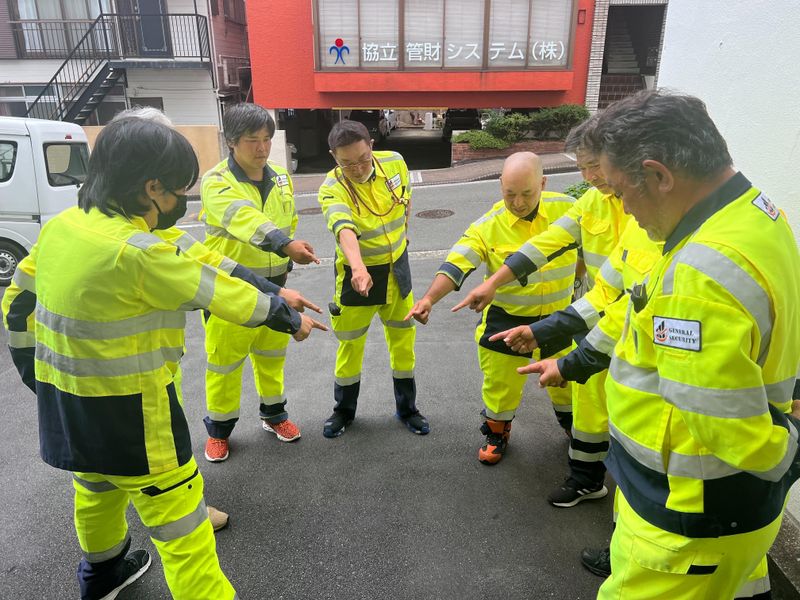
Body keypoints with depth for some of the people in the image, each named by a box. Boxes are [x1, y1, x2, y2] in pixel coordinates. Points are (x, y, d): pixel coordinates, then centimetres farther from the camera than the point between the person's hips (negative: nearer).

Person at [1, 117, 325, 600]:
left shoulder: (61, 226, -2)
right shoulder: (138, 253, -27)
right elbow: (223, 293, -17)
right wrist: (292, 319, -3)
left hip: (66, 409, 9)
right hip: (130, 418, -9)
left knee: (98, 491, 33)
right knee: (181, 526, 4)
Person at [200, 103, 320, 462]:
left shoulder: (281, 178, 3)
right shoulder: (216, 182, -18)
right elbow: (245, 220, -38)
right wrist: (286, 245, -53)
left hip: (273, 284, 5)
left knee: (272, 354, 19)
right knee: (225, 359, 8)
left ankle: (273, 413, 39)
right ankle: (219, 428, 28)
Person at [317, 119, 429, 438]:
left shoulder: (395, 162, -10)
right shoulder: (331, 188, -23)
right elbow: (344, 229, -43)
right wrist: (359, 268, -60)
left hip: (397, 268, 4)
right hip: (358, 273, -3)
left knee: (403, 339, 14)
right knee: (351, 345, 8)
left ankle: (407, 408, 33)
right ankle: (344, 410, 32)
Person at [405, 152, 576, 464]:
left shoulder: (568, 209, -11)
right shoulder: (487, 226, -17)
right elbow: (456, 264, -25)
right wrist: (429, 298, -40)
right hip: (506, 319, -2)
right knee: (500, 383, 11)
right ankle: (497, 432, 41)